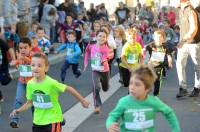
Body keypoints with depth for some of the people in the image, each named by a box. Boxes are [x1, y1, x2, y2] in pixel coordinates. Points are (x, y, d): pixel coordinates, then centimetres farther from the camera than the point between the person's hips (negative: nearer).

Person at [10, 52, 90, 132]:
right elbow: (30, 102, 6)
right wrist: (17, 111, -7)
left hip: (53, 120, -5)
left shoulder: (51, 83, -24)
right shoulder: (30, 84, -7)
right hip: (38, 121, 6)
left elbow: (69, 89, -12)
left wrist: (82, 101, -5)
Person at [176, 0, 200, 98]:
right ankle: (183, 89, -5)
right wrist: (182, 41, 15)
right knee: (179, 64, -7)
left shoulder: (191, 11, -15)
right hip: (183, 43, 6)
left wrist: (183, 40, -26)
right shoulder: (181, 11, 8)